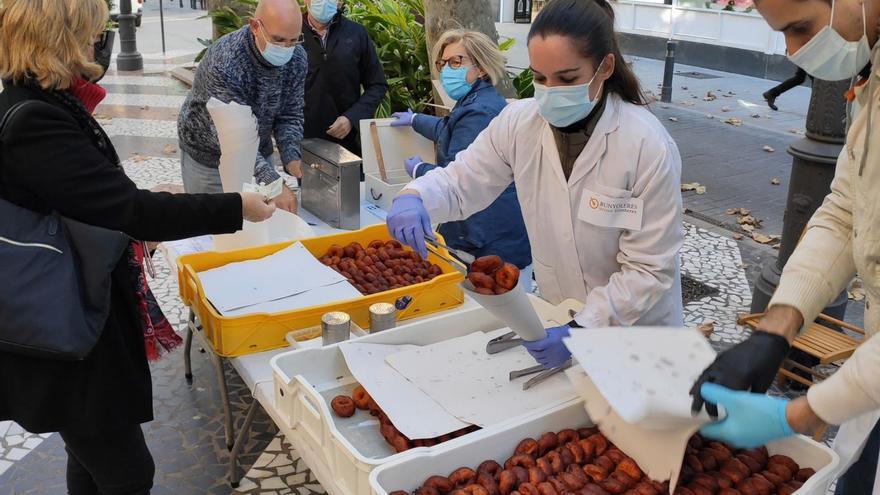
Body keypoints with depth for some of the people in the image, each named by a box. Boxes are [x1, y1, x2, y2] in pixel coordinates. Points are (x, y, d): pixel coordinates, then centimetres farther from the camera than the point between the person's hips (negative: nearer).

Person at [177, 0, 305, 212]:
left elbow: (290, 115, -6)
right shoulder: (224, 62, -33)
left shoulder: (296, 57, -15)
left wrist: (291, 157, -25)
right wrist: (272, 183, -47)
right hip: (210, 157, -4)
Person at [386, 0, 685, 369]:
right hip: (557, 319, 4)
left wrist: (581, 331, -32)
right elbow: (462, 181, -3)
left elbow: (649, 269, -22)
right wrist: (414, 196, -25)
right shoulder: (519, 122, -13)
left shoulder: (648, 146, -24)